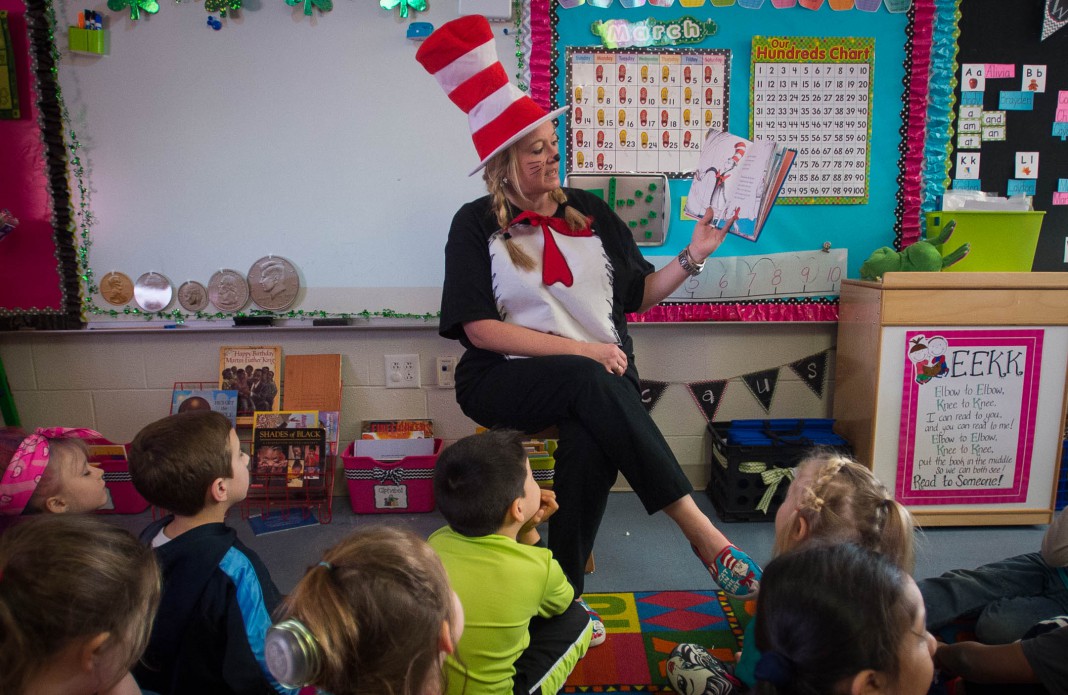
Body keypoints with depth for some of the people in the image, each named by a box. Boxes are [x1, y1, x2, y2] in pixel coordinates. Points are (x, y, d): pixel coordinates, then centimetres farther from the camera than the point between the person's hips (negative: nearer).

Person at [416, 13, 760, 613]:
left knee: (591, 441, -34)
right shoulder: (477, 225, 3)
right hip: (503, 382, -2)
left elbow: (639, 295, 17)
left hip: (597, 377, 3)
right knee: (591, 382, -35)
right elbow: (479, 329, -7)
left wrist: (694, 256, 2)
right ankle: (702, 533, -34)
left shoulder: (590, 213, 13)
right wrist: (578, 348, -15)